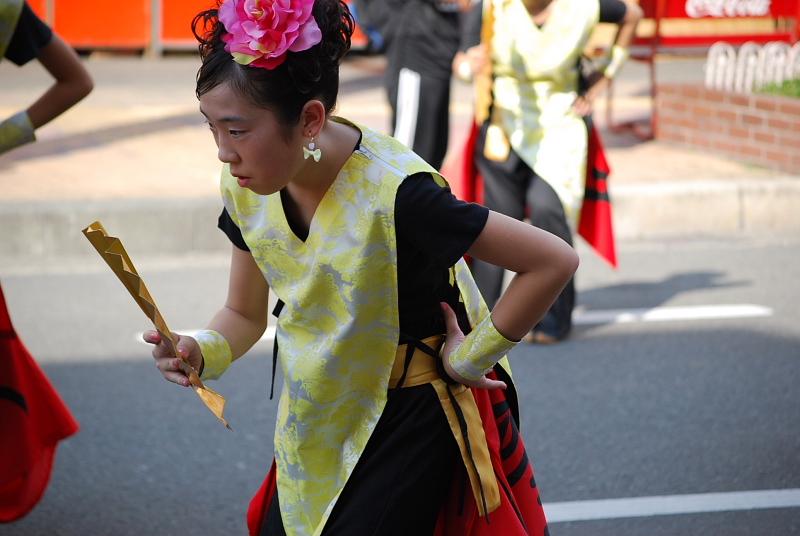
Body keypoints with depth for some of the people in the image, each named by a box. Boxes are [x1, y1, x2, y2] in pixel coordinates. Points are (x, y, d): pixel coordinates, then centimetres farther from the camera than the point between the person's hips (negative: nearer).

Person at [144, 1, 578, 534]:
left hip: (415, 424, -6)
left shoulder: (394, 193, -31)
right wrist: (202, 352, -16)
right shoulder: (245, 188, -10)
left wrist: (473, 356, -16)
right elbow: (245, 315, 6)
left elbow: (555, 260, -27)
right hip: (320, 421, 6)